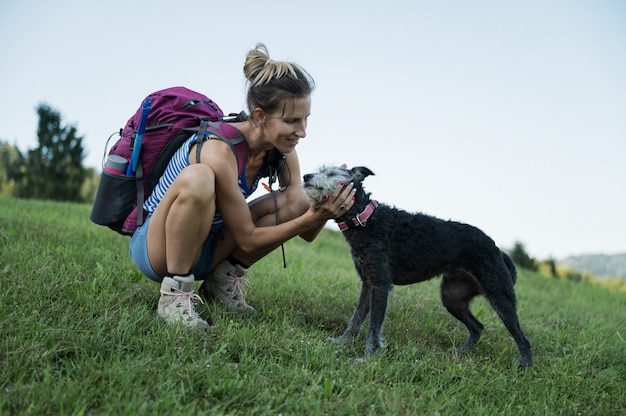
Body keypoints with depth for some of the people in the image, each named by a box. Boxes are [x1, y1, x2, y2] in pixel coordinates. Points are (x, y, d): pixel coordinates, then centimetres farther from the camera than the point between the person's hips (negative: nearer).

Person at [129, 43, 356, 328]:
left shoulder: (282, 151, -8)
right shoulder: (220, 150, -29)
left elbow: (307, 234, -7)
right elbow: (247, 239, -23)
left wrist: (323, 210, -28)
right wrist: (310, 218, -32)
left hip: (204, 248, 7)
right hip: (152, 248, -6)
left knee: (297, 201, -11)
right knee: (197, 178, -37)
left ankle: (225, 279, 1)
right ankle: (175, 294, -21)